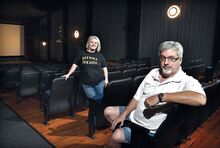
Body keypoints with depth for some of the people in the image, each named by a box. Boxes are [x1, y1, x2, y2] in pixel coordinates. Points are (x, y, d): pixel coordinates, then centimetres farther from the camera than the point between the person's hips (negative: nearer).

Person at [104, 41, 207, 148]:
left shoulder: (187, 81, -19)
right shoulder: (153, 72, 0)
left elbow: (201, 99, -41)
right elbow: (137, 97, 3)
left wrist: (160, 97, -38)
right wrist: (123, 115, -6)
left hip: (150, 130, -6)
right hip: (135, 114, 7)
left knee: (116, 136, -17)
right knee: (108, 111, 11)